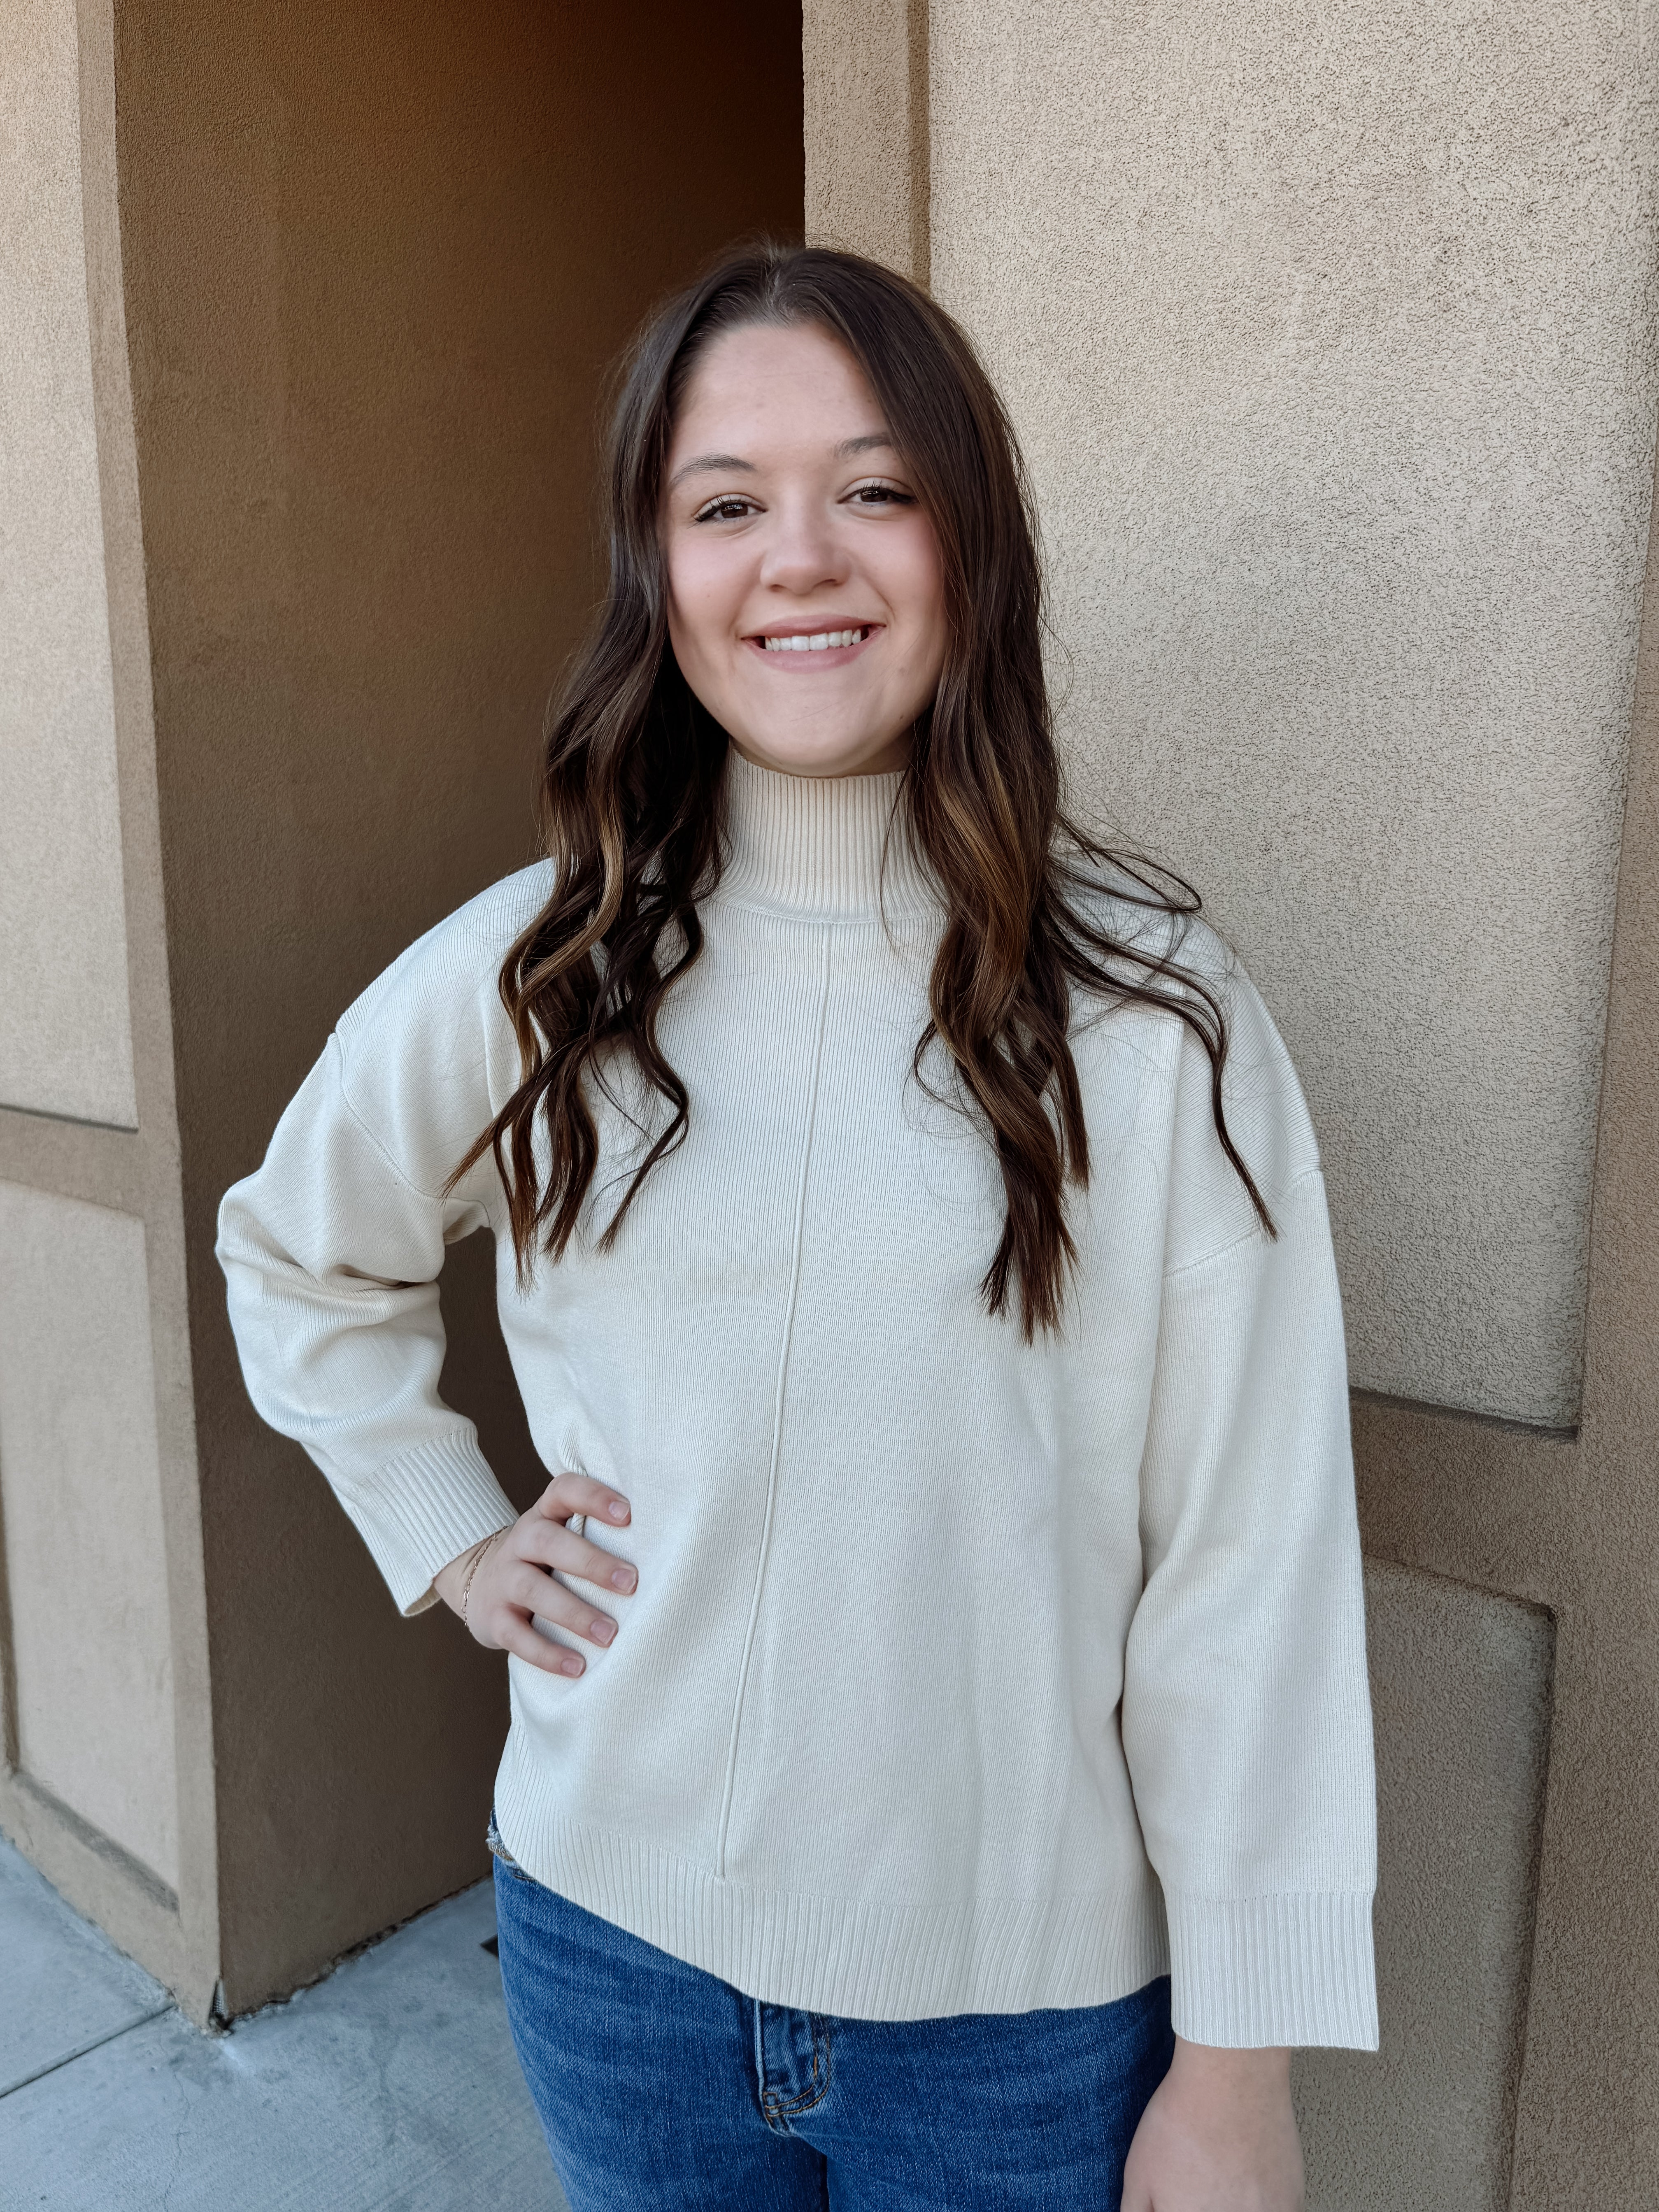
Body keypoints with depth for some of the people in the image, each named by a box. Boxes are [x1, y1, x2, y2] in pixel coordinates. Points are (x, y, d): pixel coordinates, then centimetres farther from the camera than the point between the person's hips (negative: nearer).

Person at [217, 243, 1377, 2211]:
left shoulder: (1151, 1015, -15)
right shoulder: (526, 977, -7)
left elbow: (1244, 1569, -12)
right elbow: (294, 1254, 11)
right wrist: (447, 1536, 2)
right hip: (613, 1936, 3)